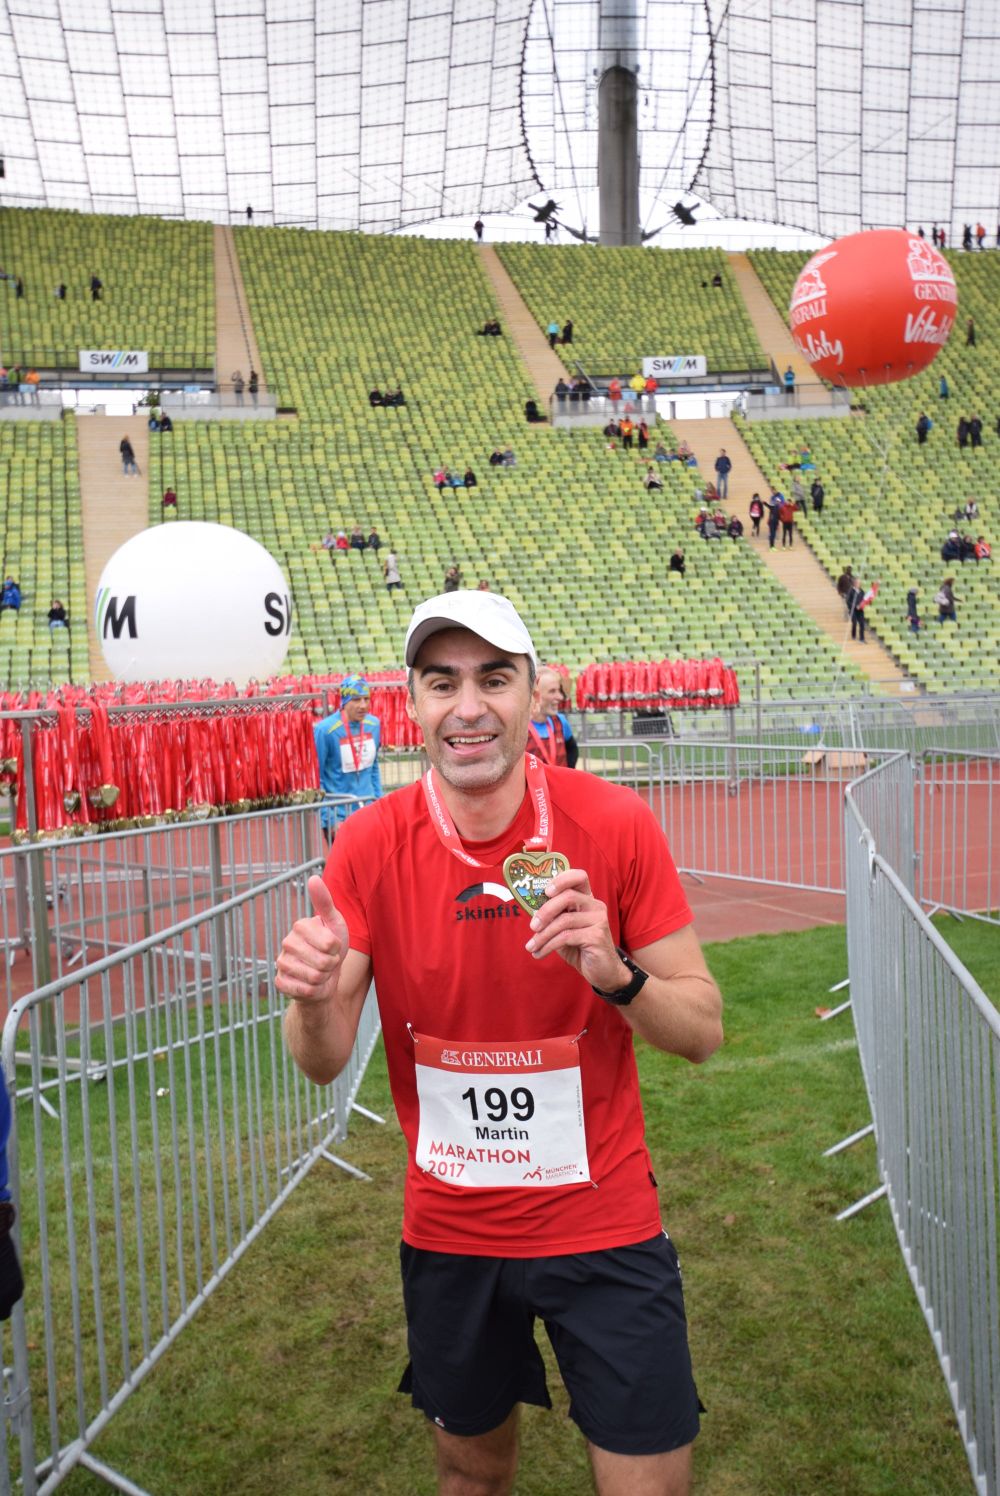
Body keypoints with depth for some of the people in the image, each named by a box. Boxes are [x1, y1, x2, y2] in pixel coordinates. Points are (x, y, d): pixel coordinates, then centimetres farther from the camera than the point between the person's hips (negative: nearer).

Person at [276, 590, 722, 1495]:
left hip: (604, 1227, -1)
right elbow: (324, 1063, -8)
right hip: (447, 1234, 2)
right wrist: (312, 1001, -31)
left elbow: (702, 1033, -10)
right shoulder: (370, 845, -11)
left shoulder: (614, 824, -15)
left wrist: (615, 974, -30)